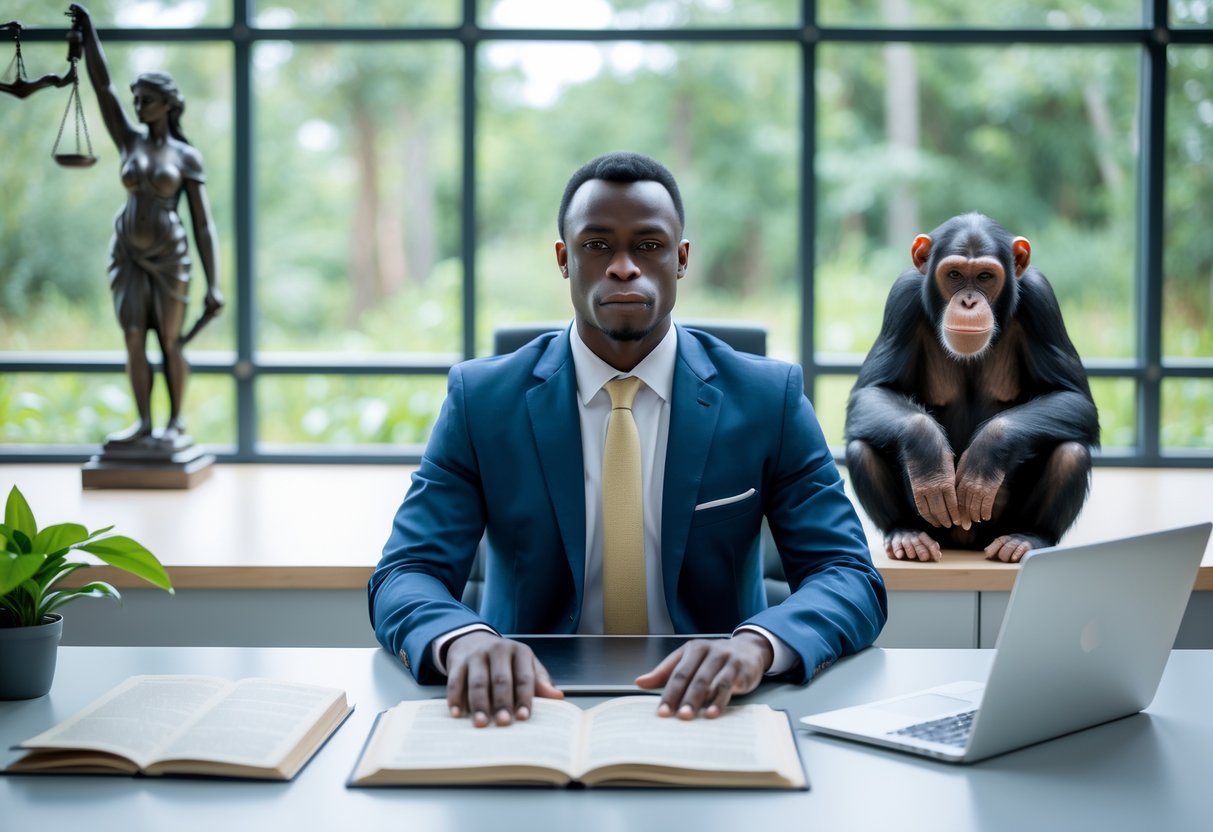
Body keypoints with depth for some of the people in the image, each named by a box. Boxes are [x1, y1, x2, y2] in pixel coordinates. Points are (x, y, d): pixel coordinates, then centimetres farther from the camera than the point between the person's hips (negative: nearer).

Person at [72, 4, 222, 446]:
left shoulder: (187, 157, -2)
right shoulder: (129, 141, 6)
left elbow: (203, 223, -6)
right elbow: (102, 86, 1)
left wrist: (213, 286, -11)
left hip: (169, 256, -3)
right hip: (128, 255, 3)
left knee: (169, 342, 1)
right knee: (134, 340, -2)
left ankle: (176, 419, 15)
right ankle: (144, 423, 5)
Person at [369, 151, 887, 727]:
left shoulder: (770, 398, 2)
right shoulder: (480, 398, 2)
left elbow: (850, 579, -4)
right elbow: (405, 576, -5)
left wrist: (758, 643, -28)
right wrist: (462, 640, -30)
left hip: (703, 706, 1)